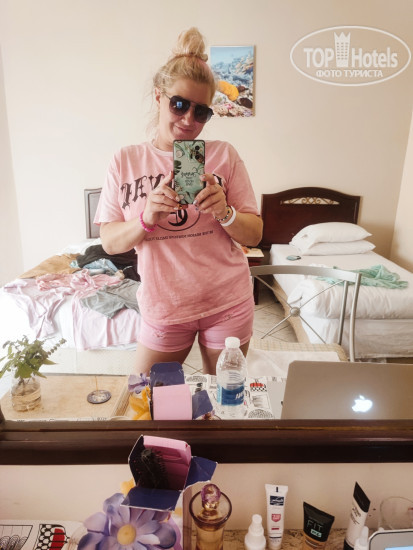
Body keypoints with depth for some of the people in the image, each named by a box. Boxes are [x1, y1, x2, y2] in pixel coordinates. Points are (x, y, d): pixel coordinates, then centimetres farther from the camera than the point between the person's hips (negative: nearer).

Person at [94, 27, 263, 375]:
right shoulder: (126, 161, 0)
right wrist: (147, 219, -21)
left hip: (228, 305, 0)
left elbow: (254, 235, -2)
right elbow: (109, 242, -2)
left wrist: (225, 213, -22)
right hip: (164, 306, 1)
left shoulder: (224, 155, -2)